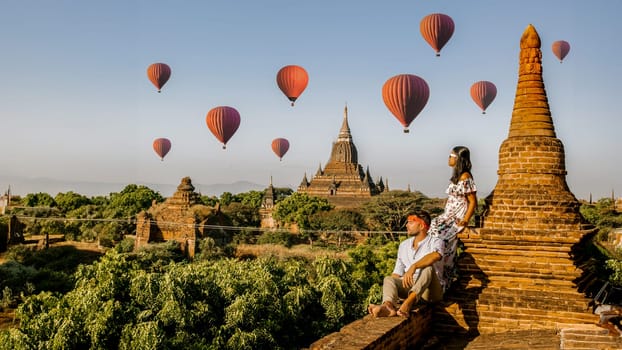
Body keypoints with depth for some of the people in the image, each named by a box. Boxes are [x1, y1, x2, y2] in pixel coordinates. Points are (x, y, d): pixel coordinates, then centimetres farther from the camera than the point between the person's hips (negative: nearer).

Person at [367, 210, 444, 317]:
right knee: (388, 279, -22)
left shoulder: (435, 242, -1)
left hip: (430, 290, -4)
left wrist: (414, 266, -41)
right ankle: (388, 306, -55)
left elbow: (435, 256, -26)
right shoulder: (404, 245, 18)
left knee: (428, 267, -33)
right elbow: (397, 273, 17)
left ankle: (408, 303, -55)